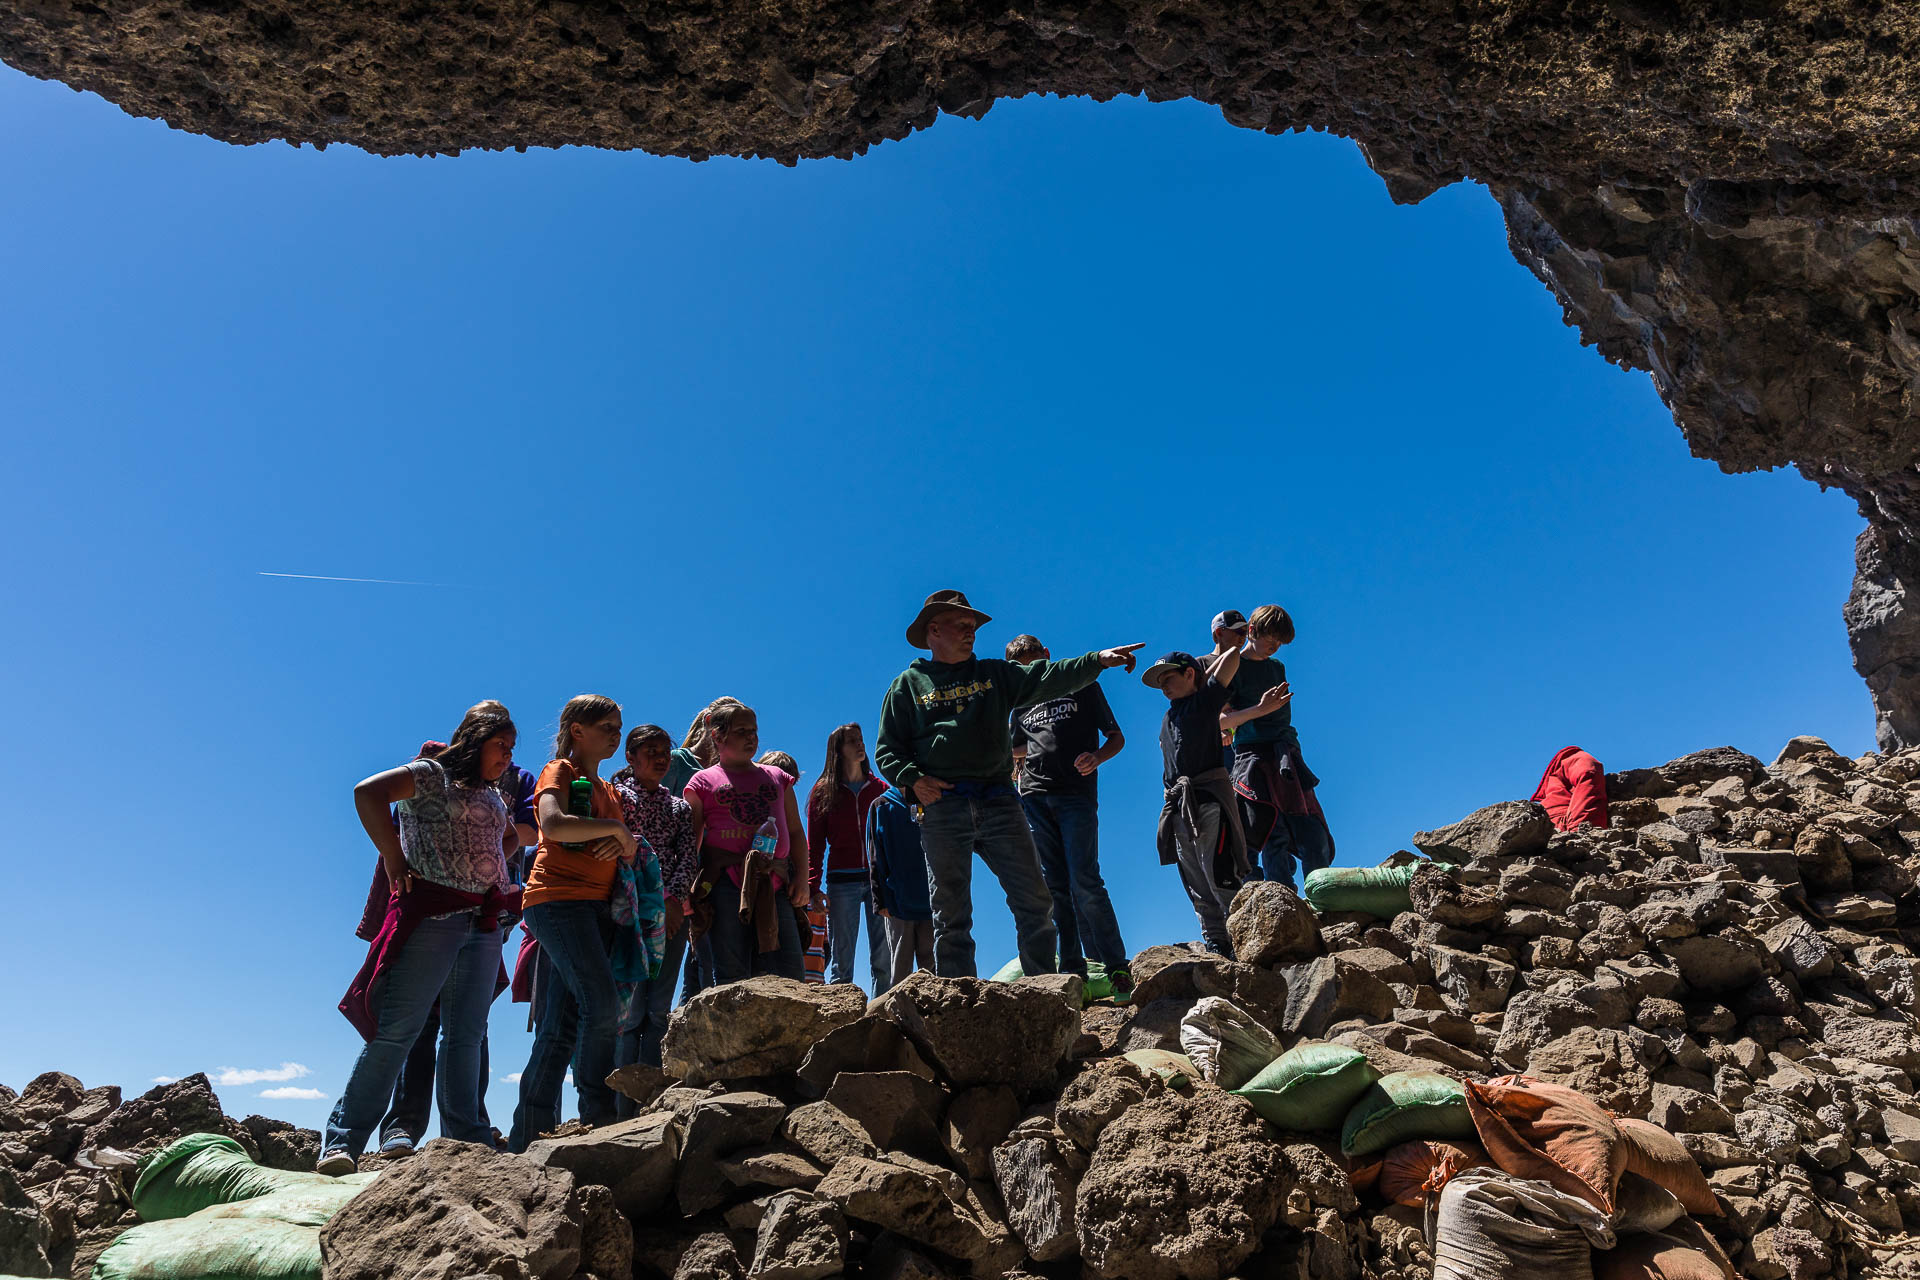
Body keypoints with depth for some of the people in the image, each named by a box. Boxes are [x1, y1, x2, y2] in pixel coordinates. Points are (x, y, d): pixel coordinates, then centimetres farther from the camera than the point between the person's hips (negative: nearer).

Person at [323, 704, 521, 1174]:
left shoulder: (493, 796, 22)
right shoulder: (433, 775, 2)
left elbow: (509, 836, 42)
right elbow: (368, 791, -13)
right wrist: (394, 860, -13)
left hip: (484, 924, 7)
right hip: (432, 917, -7)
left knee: (466, 1034, 5)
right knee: (397, 1028, -9)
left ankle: (468, 1142, 8)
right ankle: (342, 1143, -4)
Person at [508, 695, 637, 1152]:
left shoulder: (606, 789, 24)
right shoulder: (560, 771, 0)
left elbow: (631, 850, 19)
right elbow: (552, 825, -20)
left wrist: (625, 843, -5)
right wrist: (616, 826, -12)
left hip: (596, 905, 8)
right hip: (558, 898, -8)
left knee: (562, 1026, 4)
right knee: (602, 1003, -18)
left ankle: (529, 1139, 6)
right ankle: (600, 1118, -8)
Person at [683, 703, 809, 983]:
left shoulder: (777, 777, 21)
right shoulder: (703, 781, 11)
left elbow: (795, 833, 19)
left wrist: (802, 877, 7)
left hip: (774, 883, 3)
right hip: (726, 881, -3)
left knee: (790, 972, -5)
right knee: (732, 975, -4)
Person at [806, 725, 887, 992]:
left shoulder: (880, 789, 14)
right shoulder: (823, 792, 9)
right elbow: (814, 844, 5)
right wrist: (814, 888, -5)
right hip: (842, 880, -1)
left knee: (884, 958, -4)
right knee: (842, 958, -3)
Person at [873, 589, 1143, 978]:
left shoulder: (994, 675, 19)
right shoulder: (908, 685, 12)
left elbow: (1047, 679, 5)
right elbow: (887, 751, 9)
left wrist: (1097, 660, -9)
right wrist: (912, 778, -11)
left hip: (999, 803, 3)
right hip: (942, 807, -2)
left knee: (1035, 901, -2)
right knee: (951, 914, 0)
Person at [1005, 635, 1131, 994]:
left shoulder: (1082, 687, 9)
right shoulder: (1022, 703, 20)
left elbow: (1117, 737, 8)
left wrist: (1096, 757, -12)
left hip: (1076, 794, -4)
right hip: (1034, 796, 4)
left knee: (1084, 883, -13)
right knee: (1054, 886, 1)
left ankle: (1117, 967, -6)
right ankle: (1073, 971, 4)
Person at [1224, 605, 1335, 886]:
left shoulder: (1278, 667, 21)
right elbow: (1219, 721, -8)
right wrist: (1260, 709, -18)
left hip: (1288, 757, 6)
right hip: (1253, 757, -6)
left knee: (1315, 839, -3)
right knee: (1275, 838, -15)